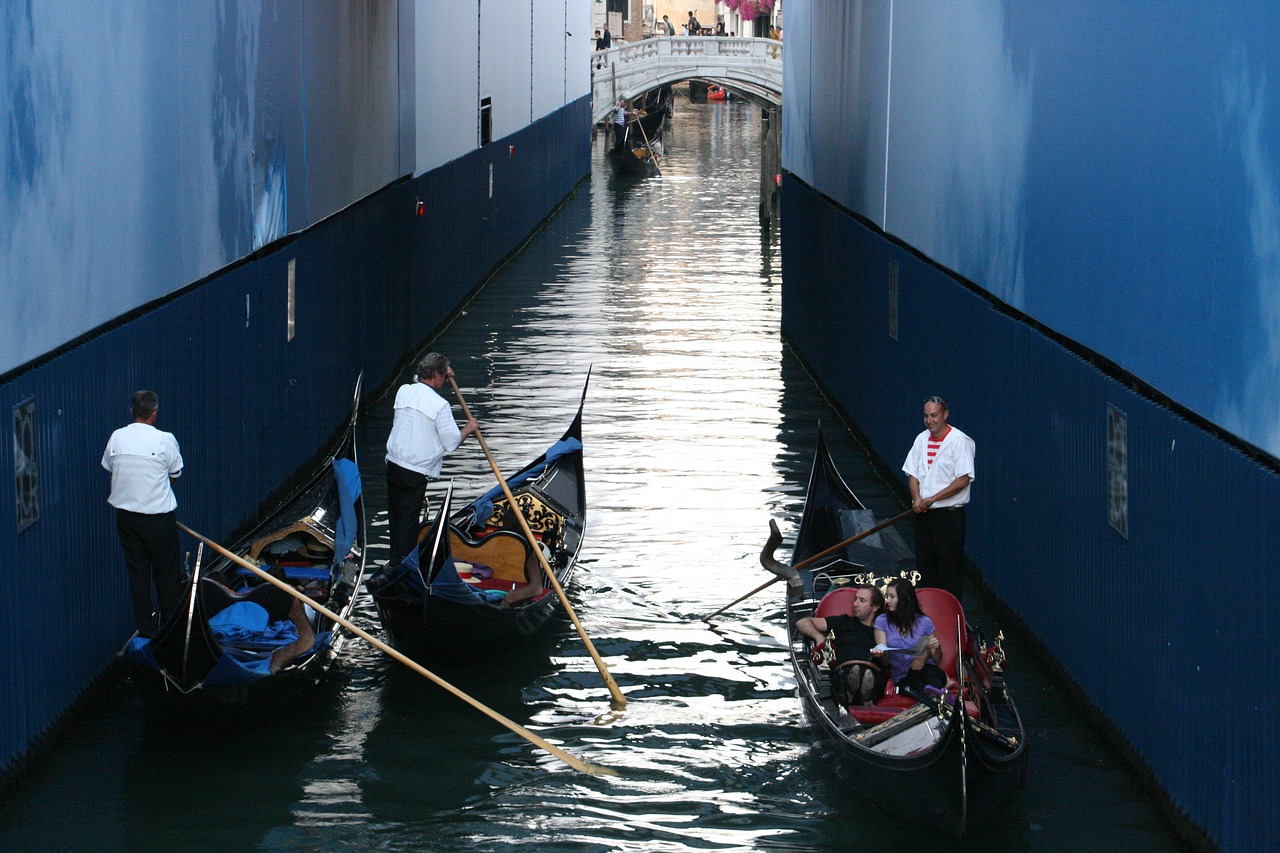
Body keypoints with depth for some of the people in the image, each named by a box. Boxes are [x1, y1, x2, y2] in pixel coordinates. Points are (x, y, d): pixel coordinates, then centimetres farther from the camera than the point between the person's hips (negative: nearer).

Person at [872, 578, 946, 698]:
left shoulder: (924, 622, 13)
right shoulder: (882, 621, 13)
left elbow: (937, 659, 19)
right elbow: (884, 660, 4)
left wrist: (935, 648, -5)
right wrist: (879, 653, -21)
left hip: (925, 669, 1)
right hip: (902, 678, 0)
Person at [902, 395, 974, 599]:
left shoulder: (960, 441, -9)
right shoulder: (921, 439, 11)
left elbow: (963, 480, -14)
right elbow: (912, 473, 12)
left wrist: (932, 499, -17)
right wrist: (917, 499, -7)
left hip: (949, 514, -7)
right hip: (924, 514, 7)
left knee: (950, 570, -6)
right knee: (925, 567, 10)